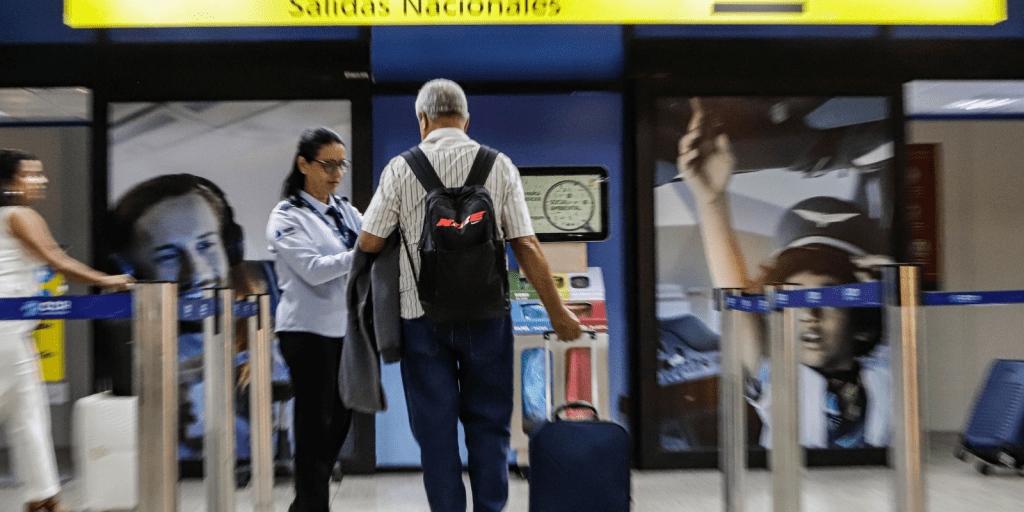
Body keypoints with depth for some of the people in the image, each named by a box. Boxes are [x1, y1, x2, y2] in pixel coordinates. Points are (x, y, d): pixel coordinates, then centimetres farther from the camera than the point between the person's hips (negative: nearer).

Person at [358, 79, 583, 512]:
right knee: (488, 425, 14)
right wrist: (557, 311, 3)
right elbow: (526, 245, -4)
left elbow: (369, 242, -2)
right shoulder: (499, 165, 0)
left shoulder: (401, 168, -2)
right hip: (486, 313, 1)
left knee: (435, 428, 10)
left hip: (422, 314, 0)